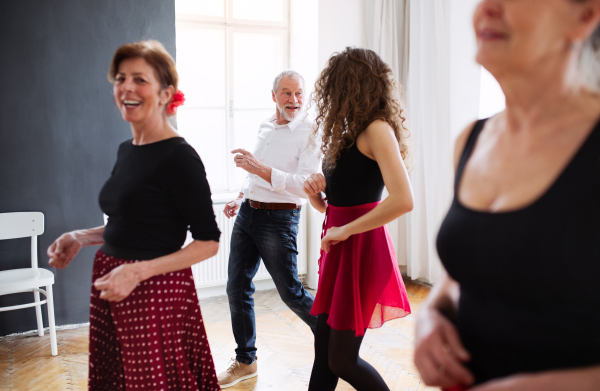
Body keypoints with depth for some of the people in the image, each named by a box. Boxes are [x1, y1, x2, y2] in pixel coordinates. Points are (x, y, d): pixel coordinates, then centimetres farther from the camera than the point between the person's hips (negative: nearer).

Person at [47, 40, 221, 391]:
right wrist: (80, 238, 7)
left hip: (157, 294, -8)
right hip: (110, 289, 8)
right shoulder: (126, 151, 10)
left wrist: (138, 272, -22)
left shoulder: (179, 157, -16)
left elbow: (208, 243, -16)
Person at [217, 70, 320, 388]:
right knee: (237, 288, 8)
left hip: (279, 219, -7)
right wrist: (240, 198, 13)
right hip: (247, 214, 7)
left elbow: (306, 185, -21)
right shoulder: (265, 126, 12)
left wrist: (261, 168, -25)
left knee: (290, 292, 0)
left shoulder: (310, 133, -11)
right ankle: (245, 361, 23)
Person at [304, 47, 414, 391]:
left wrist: (345, 230, -18)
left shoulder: (377, 129, -12)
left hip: (361, 247, -8)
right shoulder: (352, 133, 14)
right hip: (341, 247, 8)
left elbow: (403, 201, -26)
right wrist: (318, 195, -2)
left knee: (342, 361, -1)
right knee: (324, 350, 13)